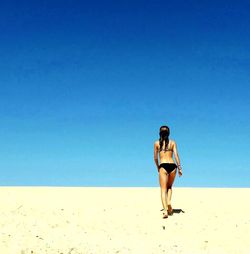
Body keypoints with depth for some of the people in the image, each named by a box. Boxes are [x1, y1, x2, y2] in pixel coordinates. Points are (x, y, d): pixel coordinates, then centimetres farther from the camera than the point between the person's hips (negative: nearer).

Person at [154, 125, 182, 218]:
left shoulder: (157, 143, 9)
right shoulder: (173, 142, 10)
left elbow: (155, 158, 11)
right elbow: (176, 155, 1)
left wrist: (158, 168, 25)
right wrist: (179, 168, 3)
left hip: (163, 166, -2)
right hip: (172, 165, 2)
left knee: (163, 189, -3)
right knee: (169, 187, 22)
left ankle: (165, 210, -17)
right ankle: (169, 202, -1)